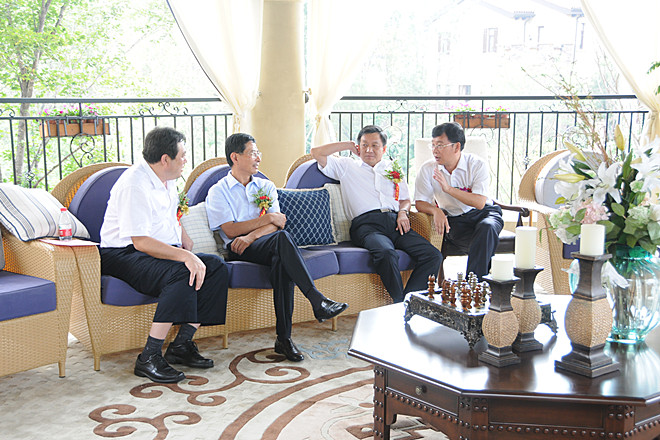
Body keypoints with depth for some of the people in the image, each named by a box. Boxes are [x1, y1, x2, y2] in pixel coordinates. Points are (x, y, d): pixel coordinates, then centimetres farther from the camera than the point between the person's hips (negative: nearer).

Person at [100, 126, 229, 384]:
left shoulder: (167, 179, 11)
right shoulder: (134, 185, -19)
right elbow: (140, 241, -27)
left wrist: (187, 246, 9)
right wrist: (185, 256, -33)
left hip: (165, 251, 9)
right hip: (124, 254, -9)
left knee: (216, 266, -11)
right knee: (181, 274, -35)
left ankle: (182, 343, -10)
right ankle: (149, 358, -31)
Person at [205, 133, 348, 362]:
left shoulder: (266, 186, 24)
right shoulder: (218, 191, 12)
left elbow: (278, 222, 7)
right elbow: (230, 230, -3)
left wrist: (252, 235, -12)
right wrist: (268, 219, -3)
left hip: (268, 244, 4)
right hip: (240, 249, -3)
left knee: (281, 260, -36)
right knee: (282, 238, -36)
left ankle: (284, 337, -36)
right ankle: (318, 302, -43)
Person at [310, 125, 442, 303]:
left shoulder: (393, 168, 31)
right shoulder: (347, 166, 22)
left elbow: (405, 199, 30)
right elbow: (317, 152, 13)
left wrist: (403, 212, 7)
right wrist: (348, 145, 19)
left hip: (395, 222, 4)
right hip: (367, 223, -4)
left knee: (433, 255, -23)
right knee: (386, 253, -39)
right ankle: (400, 303, -28)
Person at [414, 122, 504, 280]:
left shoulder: (477, 164, -9)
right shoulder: (427, 169, -3)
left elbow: (479, 203, -20)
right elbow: (420, 202, -4)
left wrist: (448, 189, -28)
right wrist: (436, 210, -26)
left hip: (483, 213, 0)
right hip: (454, 221, 0)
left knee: (487, 228, -35)